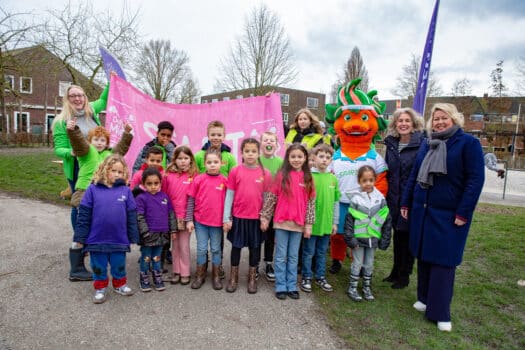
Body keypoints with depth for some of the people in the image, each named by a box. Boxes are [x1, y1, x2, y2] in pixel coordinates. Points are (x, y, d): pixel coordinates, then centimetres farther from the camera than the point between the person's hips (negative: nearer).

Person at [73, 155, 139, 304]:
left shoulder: (126, 190, -3)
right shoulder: (93, 189, -5)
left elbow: (131, 215, 1)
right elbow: (84, 214, -3)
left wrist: (133, 237, 2)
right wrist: (80, 237, -3)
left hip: (119, 239, 1)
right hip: (97, 239, 0)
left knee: (119, 265, 17)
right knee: (99, 266, 15)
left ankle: (120, 284, 39)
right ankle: (100, 288, 36)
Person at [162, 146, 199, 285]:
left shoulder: (194, 176, -6)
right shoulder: (168, 176, -1)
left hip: (186, 217, -2)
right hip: (171, 216, 2)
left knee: (184, 246, 6)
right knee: (174, 245, 13)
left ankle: (185, 273, 20)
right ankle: (176, 272, 26)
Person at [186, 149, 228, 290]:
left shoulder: (224, 180, -4)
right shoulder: (198, 179, -5)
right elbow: (191, 200, -1)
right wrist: (189, 220, -3)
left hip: (217, 221, 0)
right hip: (200, 221, 0)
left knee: (216, 249, 13)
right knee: (201, 249, 10)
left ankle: (216, 276, 27)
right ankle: (200, 275, 27)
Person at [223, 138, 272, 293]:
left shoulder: (265, 173, -3)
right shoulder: (235, 171, -5)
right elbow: (229, 196, -2)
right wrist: (226, 218, -5)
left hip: (257, 218, 1)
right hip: (238, 217, 0)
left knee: (255, 247, 12)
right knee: (236, 246, 12)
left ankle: (252, 277, 29)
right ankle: (233, 277, 29)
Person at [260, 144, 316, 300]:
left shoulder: (308, 178, 3)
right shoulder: (281, 175, -3)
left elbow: (311, 203, 4)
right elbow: (271, 198, -1)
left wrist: (308, 224, 1)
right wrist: (264, 217, -2)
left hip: (298, 224, 2)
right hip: (281, 222, -2)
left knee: (293, 257, 12)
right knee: (281, 256, 7)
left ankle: (292, 286, 23)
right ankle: (281, 287, 18)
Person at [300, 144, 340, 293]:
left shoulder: (333, 178, 4)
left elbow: (336, 202, 10)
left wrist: (334, 222, 10)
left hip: (326, 223, 4)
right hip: (310, 222, -4)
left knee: (322, 252, 17)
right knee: (309, 252, 9)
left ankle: (321, 277, 32)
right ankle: (307, 278, 23)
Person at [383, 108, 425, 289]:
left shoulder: (422, 145, -11)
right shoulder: (391, 144, 7)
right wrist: (385, 196, 9)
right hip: (394, 199, 5)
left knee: (408, 237, 8)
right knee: (397, 235, 17)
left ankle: (404, 275, 25)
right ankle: (396, 271, 33)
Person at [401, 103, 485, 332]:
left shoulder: (468, 143, -6)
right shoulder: (426, 145, 10)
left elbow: (476, 179, -11)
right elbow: (414, 175, 14)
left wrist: (463, 213, -15)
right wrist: (406, 203, 10)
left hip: (450, 215, -5)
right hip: (422, 210, 5)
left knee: (443, 261, 1)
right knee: (423, 256, 12)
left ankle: (440, 312, 12)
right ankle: (424, 298, 29)